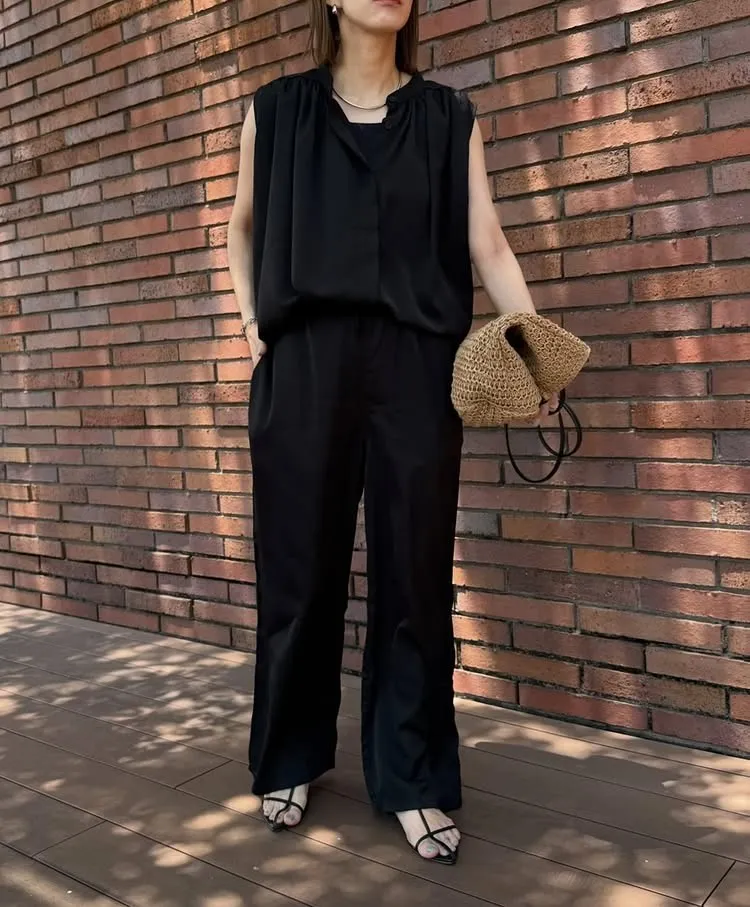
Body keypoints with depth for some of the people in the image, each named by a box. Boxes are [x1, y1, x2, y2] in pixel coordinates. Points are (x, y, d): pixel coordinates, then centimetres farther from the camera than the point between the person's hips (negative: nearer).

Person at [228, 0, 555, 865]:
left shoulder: (450, 117, 13)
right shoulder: (276, 109, 13)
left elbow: (487, 243, 4)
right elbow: (243, 227, 22)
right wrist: (250, 320, 8)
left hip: (417, 360, 0)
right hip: (304, 360, 0)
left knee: (415, 569, 1)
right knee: (300, 566, 5)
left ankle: (414, 779, 15)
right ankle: (289, 760, 25)